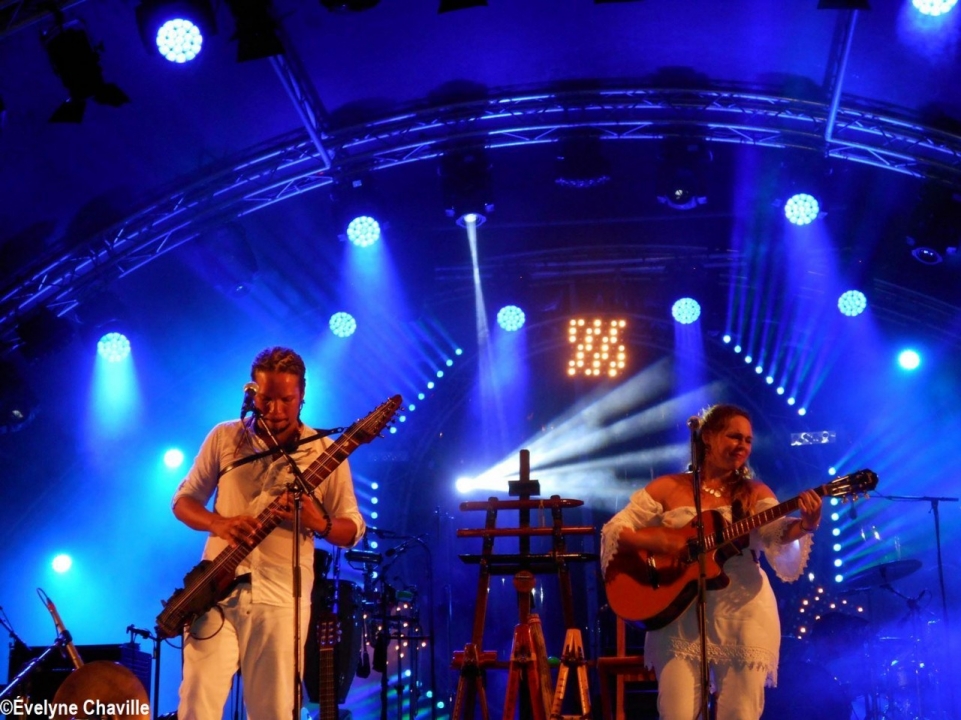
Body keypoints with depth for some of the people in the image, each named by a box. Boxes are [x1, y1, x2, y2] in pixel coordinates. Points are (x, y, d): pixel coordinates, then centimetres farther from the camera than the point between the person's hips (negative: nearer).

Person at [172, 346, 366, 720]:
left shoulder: (325, 452, 1)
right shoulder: (224, 437, 5)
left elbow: (353, 529, 3)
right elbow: (183, 500, 9)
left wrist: (320, 524, -20)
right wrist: (217, 523, -13)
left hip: (282, 597, 0)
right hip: (217, 590, 1)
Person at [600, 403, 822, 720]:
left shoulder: (755, 493, 9)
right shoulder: (668, 488, 6)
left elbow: (776, 535, -10)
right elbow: (613, 532, 3)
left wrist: (805, 525, -30)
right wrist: (653, 541, -16)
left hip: (743, 612, 1)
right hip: (679, 613, -1)